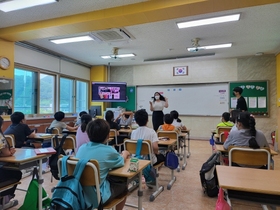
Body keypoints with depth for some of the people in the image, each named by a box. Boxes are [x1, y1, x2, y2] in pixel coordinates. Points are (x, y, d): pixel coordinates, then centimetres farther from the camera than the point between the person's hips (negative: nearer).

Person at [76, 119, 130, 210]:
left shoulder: (82, 147, -4)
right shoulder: (108, 150, -19)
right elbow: (121, 161, 3)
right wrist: (125, 153, 24)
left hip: (79, 194, 6)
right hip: (97, 197, -5)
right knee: (123, 185, 19)